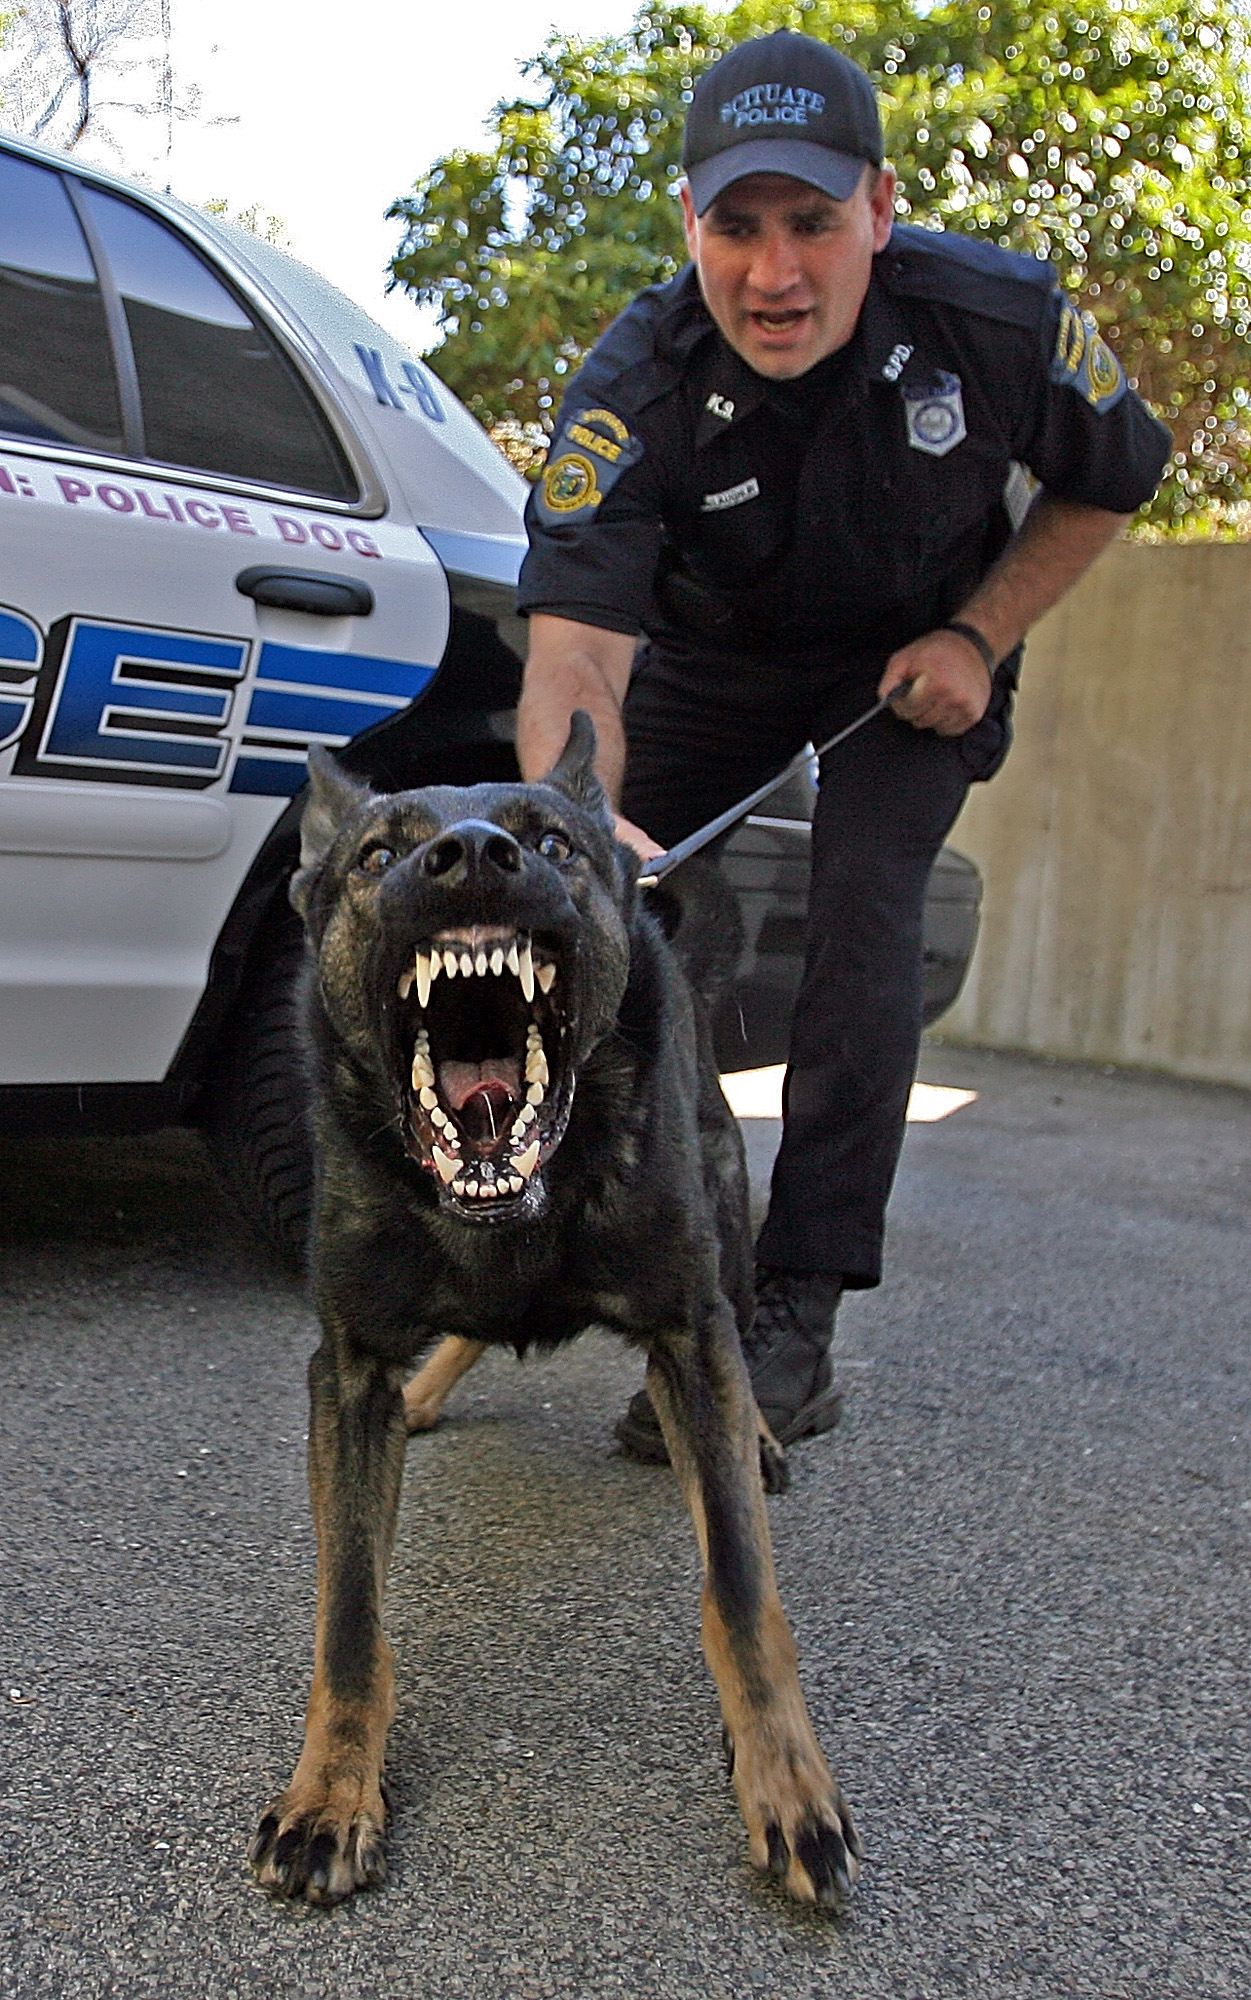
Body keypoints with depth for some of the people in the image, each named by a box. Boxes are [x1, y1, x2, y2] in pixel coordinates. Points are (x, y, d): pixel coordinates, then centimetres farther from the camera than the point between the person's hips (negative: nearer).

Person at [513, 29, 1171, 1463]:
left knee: (864, 909, -22)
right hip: (710, 658, 1)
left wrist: (979, 636, -18)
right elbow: (572, 650, -41)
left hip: (919, 658, -1)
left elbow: (1106, 482, -4)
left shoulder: (999, 319, -26)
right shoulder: (634, 387, -29)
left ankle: (796, 1318, -17)